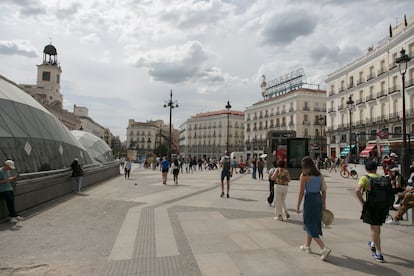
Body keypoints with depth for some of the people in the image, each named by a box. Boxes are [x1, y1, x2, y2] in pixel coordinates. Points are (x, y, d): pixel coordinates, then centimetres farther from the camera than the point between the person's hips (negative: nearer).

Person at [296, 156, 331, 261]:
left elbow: (301, 192, -13)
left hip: (309, 200, -7)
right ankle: (307, 246, 34)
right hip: (318, 199, 8)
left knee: (310, 226, 1)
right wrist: (324, 204, 15)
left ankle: (324, 248, -9)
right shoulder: (319, 175, 7)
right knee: (312, 223, 21)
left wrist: (298, 206, -6)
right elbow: (324, 191, 8)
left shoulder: (304, 175, -12)